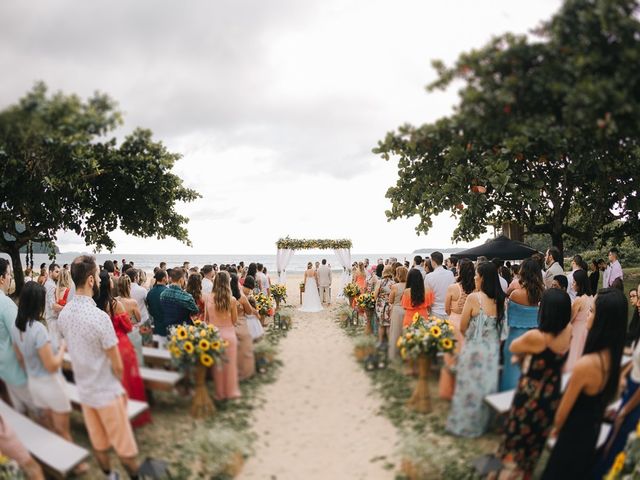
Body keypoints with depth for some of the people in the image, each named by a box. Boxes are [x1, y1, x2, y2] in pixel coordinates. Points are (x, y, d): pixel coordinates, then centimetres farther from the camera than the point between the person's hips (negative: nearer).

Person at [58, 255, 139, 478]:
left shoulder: (63, 315, -5)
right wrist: (120, 385, -1)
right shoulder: (100, 317, -27)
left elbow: (70, 349, 9)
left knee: (98, 442, 21)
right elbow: (117, 365, -19)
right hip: (106, 392, -7)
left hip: (83, 390, 7)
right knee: (124, 444, 11)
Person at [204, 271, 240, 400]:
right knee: (230, 364, 13)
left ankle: (220, 393, 25)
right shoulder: (232, 300, -12)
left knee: (217, 364, 14)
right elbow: (234, 321, -3)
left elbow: (206, 318, 3)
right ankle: (231, 391, 24)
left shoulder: (209, 298, -7)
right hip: (229, 334, -1)